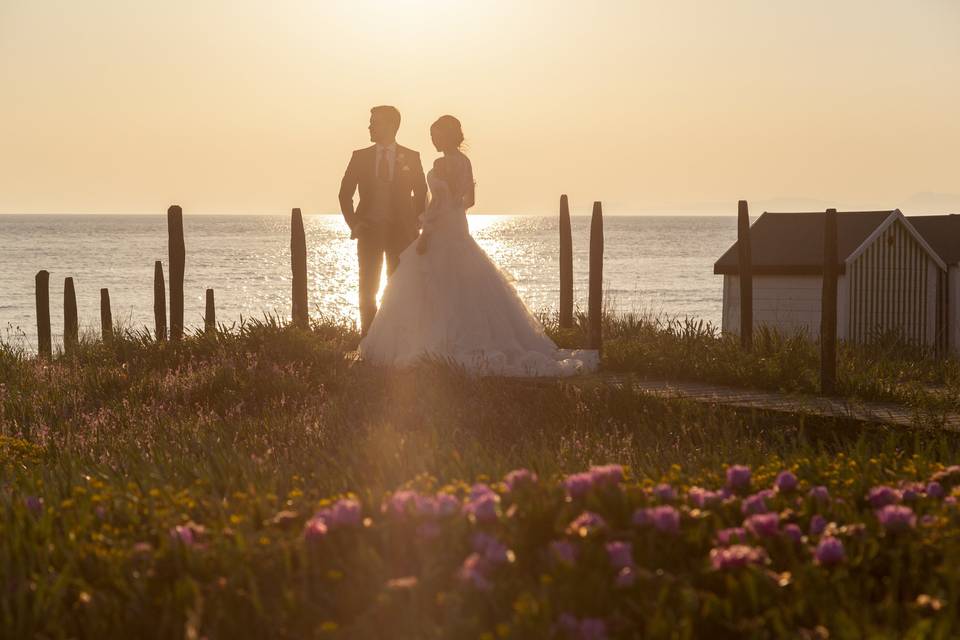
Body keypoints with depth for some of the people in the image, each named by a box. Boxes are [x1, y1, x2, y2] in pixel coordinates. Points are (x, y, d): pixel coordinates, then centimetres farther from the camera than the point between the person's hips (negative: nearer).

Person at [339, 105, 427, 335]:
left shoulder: (411, 158, 4)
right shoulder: (360, 157, 6)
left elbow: (421, 194, 10)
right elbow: (345, 193, 10)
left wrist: (414, 224, 2)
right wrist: (353, 222, 0)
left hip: (401, 230, -1)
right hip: (370, 230, 1)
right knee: (368, 287, -2)